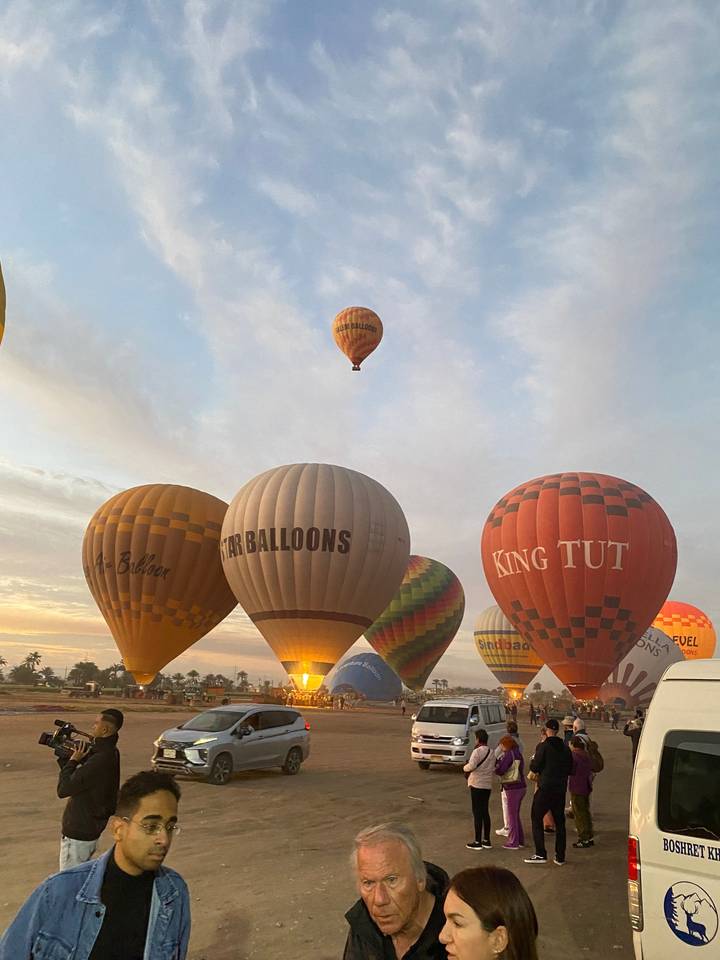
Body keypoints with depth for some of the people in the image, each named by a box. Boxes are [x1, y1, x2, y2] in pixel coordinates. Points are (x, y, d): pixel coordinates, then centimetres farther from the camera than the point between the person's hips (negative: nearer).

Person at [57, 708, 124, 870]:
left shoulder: (100, 760, -29)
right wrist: (64, 755, 2)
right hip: (88, 828, 9)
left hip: (78, 834, -9)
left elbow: (63, 789, -25)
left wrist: (73, 760, -14)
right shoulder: (109, 753, 3)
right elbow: (75, 780, 12)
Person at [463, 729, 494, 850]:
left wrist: (465, 767, -3)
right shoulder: (491, 752, 9)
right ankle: (486, 840, 21)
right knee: (485, 812, 15)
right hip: (488, 785, 7)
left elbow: (471, 766, -23)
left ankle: (478, 842, 2)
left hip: (477, 785, -7)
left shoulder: (477, 751, -14)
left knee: (477, 813, -1)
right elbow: (493, 769, 11)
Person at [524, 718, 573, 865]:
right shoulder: (565, 748, 3)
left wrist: (533, 760, 7)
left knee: (536, 819, 5)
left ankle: (540, 854, 1)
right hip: (561, 789, 5)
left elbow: (534, 768, -13)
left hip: (545, 789, -5)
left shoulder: (543, 746, -13)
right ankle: (560, 857, 16)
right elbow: (570, 769, 9)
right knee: (559, 822, 14)